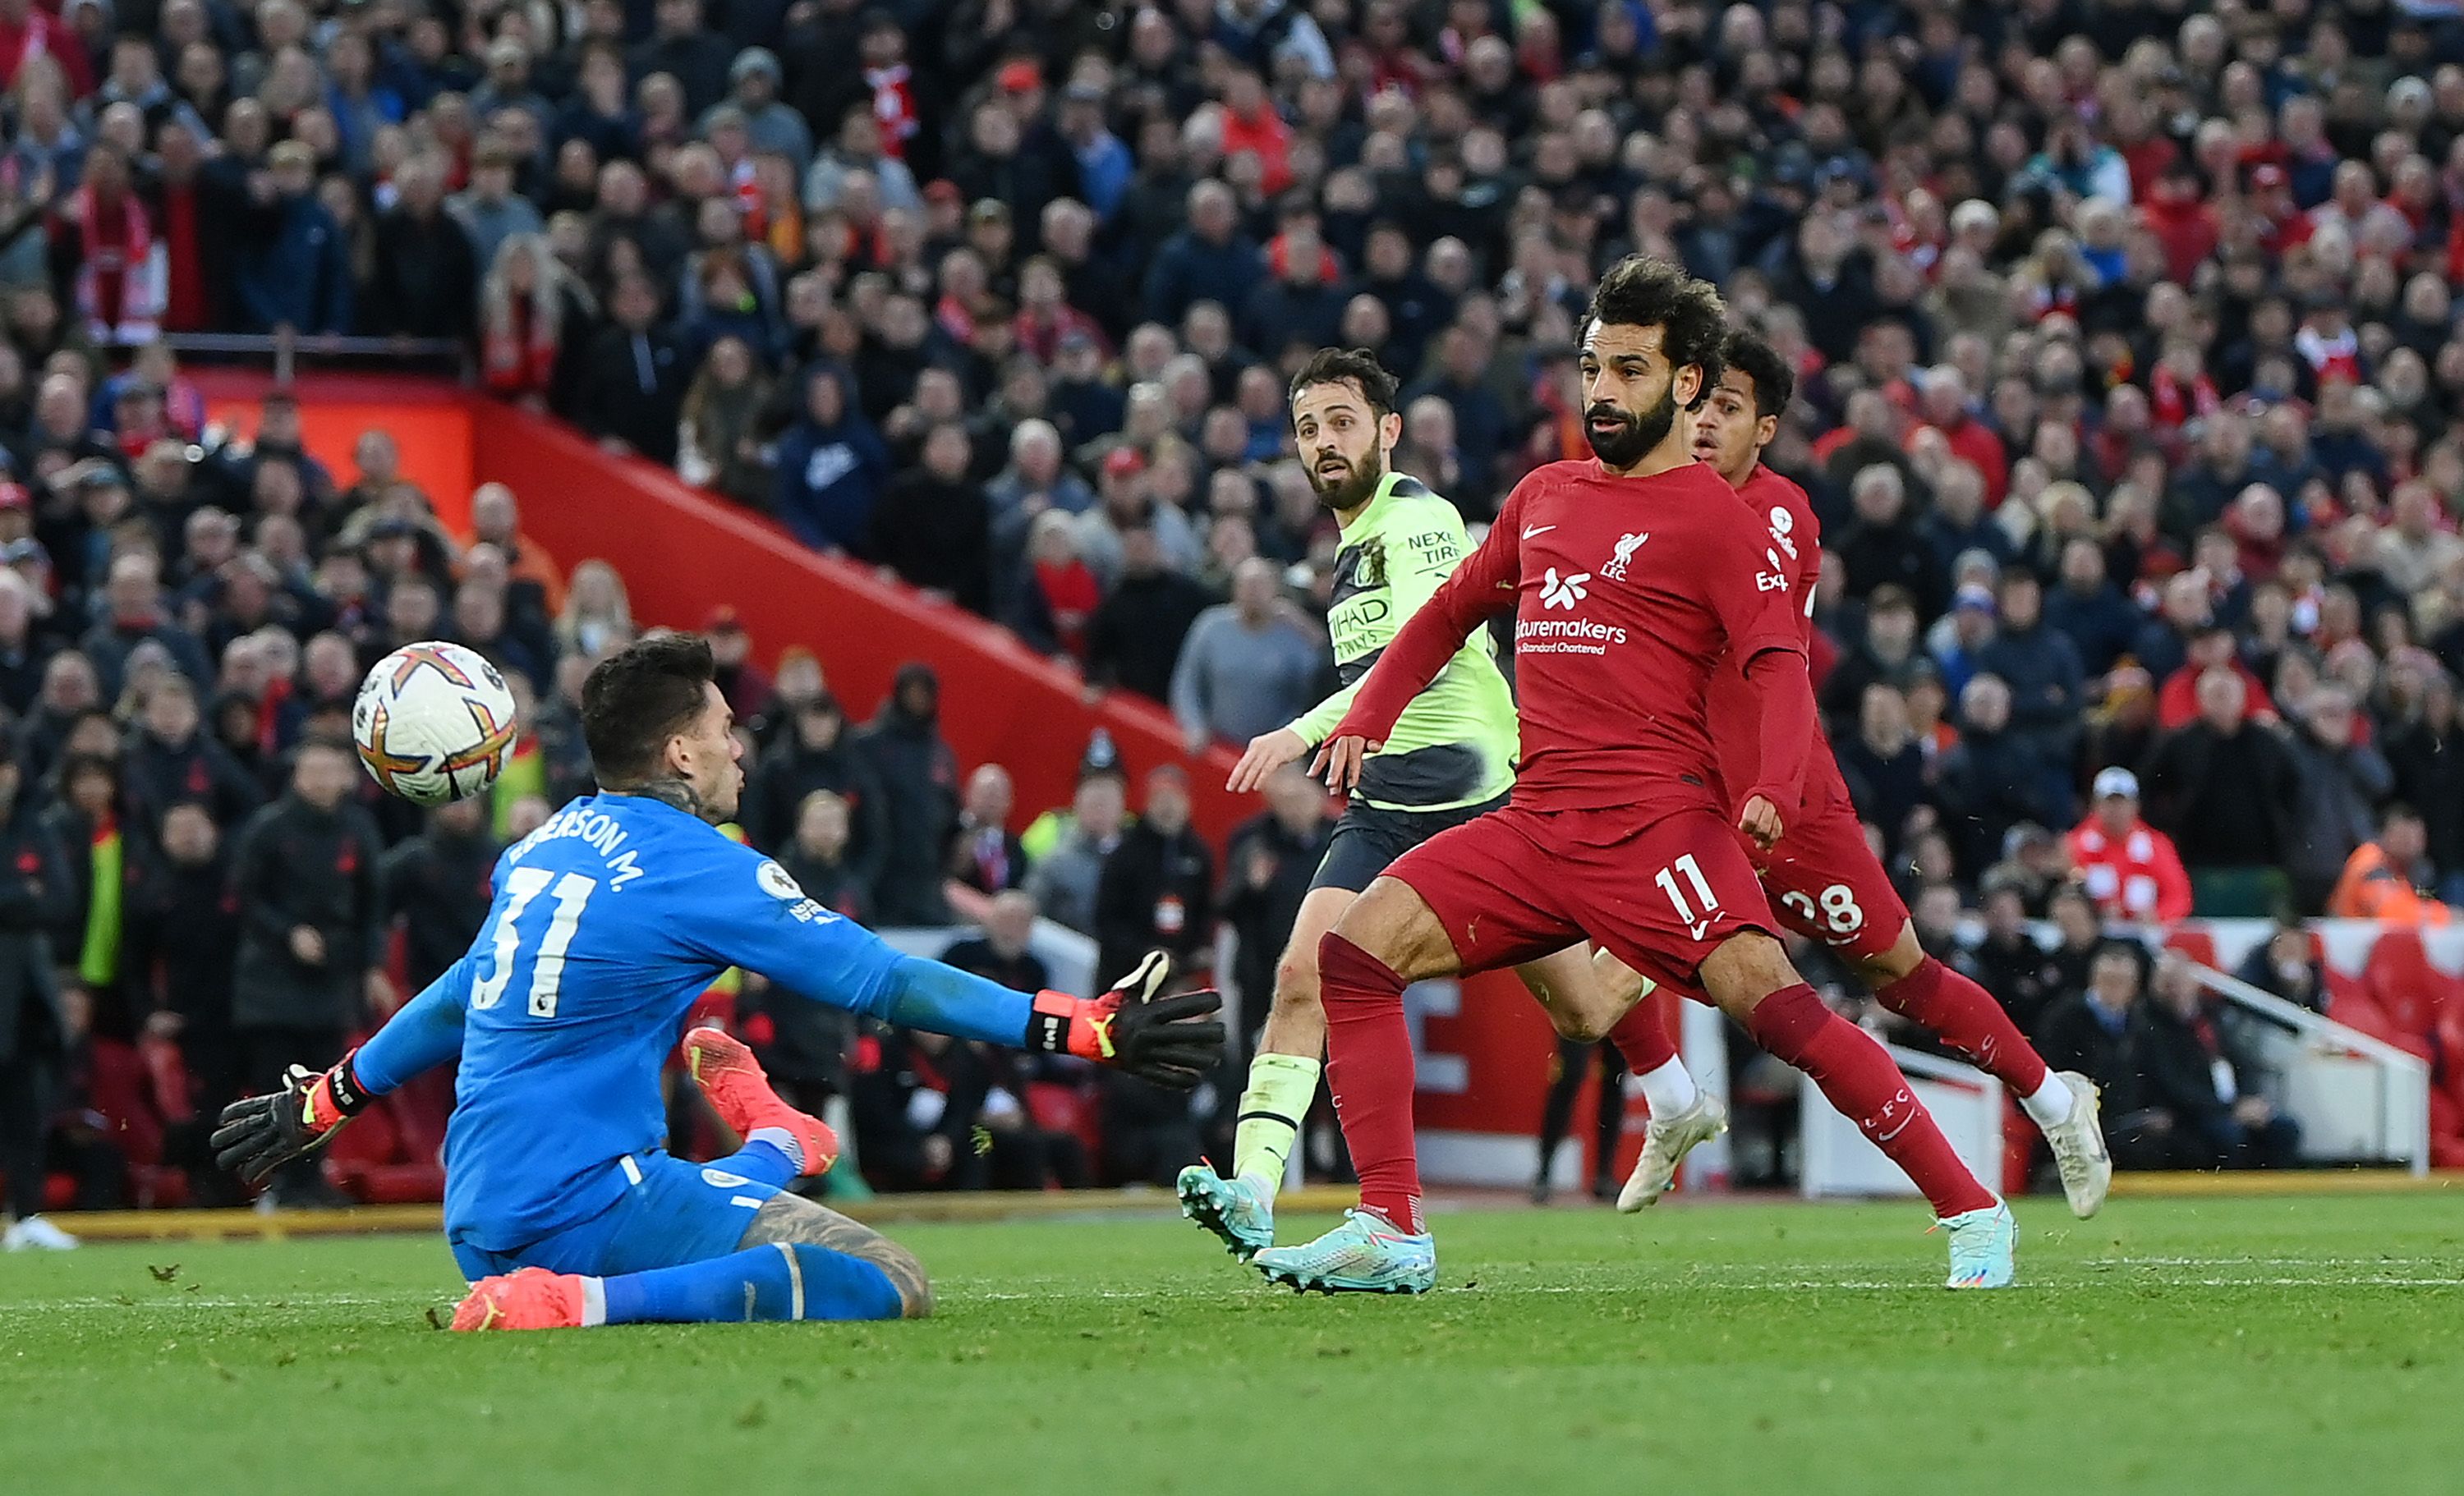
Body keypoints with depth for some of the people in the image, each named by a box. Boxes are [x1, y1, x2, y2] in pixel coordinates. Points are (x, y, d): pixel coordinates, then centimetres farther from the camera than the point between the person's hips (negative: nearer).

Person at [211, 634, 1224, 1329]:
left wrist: (324, 1101, 38)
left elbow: (458, 1000, 22)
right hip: (587, 1202, -10)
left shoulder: (541, 849, 10)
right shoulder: (694, 866, -13)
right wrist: (1086, 1030, -14)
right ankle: (581, 1304, -29)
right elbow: (877, 981, -15)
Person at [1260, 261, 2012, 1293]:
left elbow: (1780, 667, -10)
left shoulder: (1717, 519, 0)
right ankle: (1391, 1236, -6)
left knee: (1773, 1005, -23)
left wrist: (1773, 790, -28)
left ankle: (1972, 1214, -15)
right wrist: (1363, 721, 21)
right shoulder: (1543, 496, 20)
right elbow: (1451, 611, 33)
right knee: (1358, 947, -8)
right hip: (1535, 823, 6)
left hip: (1656, 821, -6)